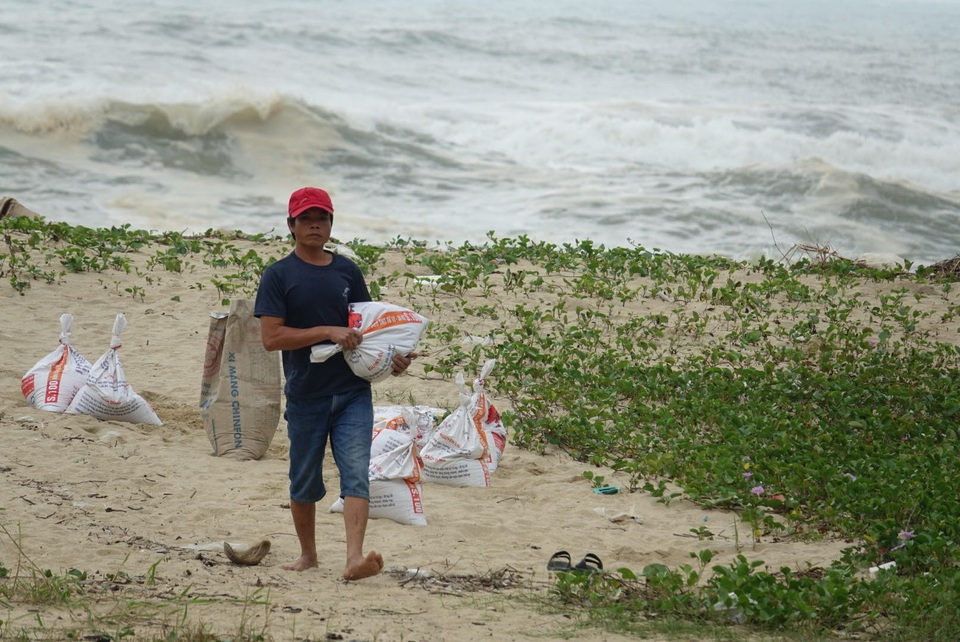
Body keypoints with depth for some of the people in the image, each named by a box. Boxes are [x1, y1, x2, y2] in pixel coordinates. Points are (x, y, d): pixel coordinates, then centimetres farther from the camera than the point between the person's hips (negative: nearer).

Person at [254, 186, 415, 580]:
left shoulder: (347, 271, 10)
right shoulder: (278, 275, -2)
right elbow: (271, 337, -11)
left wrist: (392, 358, -2)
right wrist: (328, 332, -18)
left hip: (353, 392, 2)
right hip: (306, 395, -2)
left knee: (356, 475, -13)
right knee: (305, 482, 11)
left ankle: (354, 558, -24)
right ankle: (308, 555, 30)